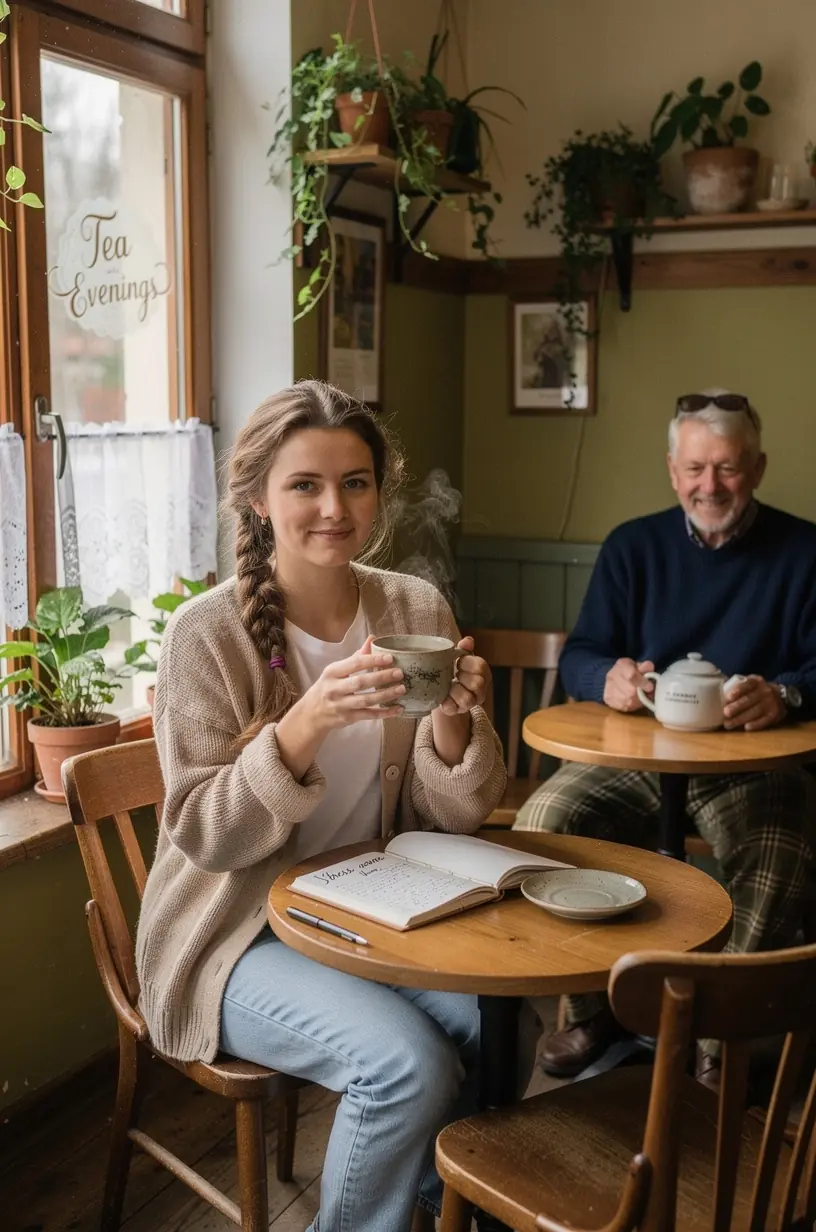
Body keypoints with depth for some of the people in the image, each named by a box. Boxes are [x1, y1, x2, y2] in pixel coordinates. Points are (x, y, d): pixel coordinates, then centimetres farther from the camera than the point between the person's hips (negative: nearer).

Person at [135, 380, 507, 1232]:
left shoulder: (417, 609, -3)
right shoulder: (208, 633, -16)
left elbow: (452, 815, -2)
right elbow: (205, 837, -17)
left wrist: (453, 720, -24)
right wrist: (305, 726, -32)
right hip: (240, 932, -4)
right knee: (408, 1060, -24)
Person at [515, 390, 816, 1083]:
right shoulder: (634, 547, 9)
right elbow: (578, 656, 6)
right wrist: (608, 677, -19)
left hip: (753, 766, -2)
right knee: (541, 823, -22)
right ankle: (591, 1010, -1)